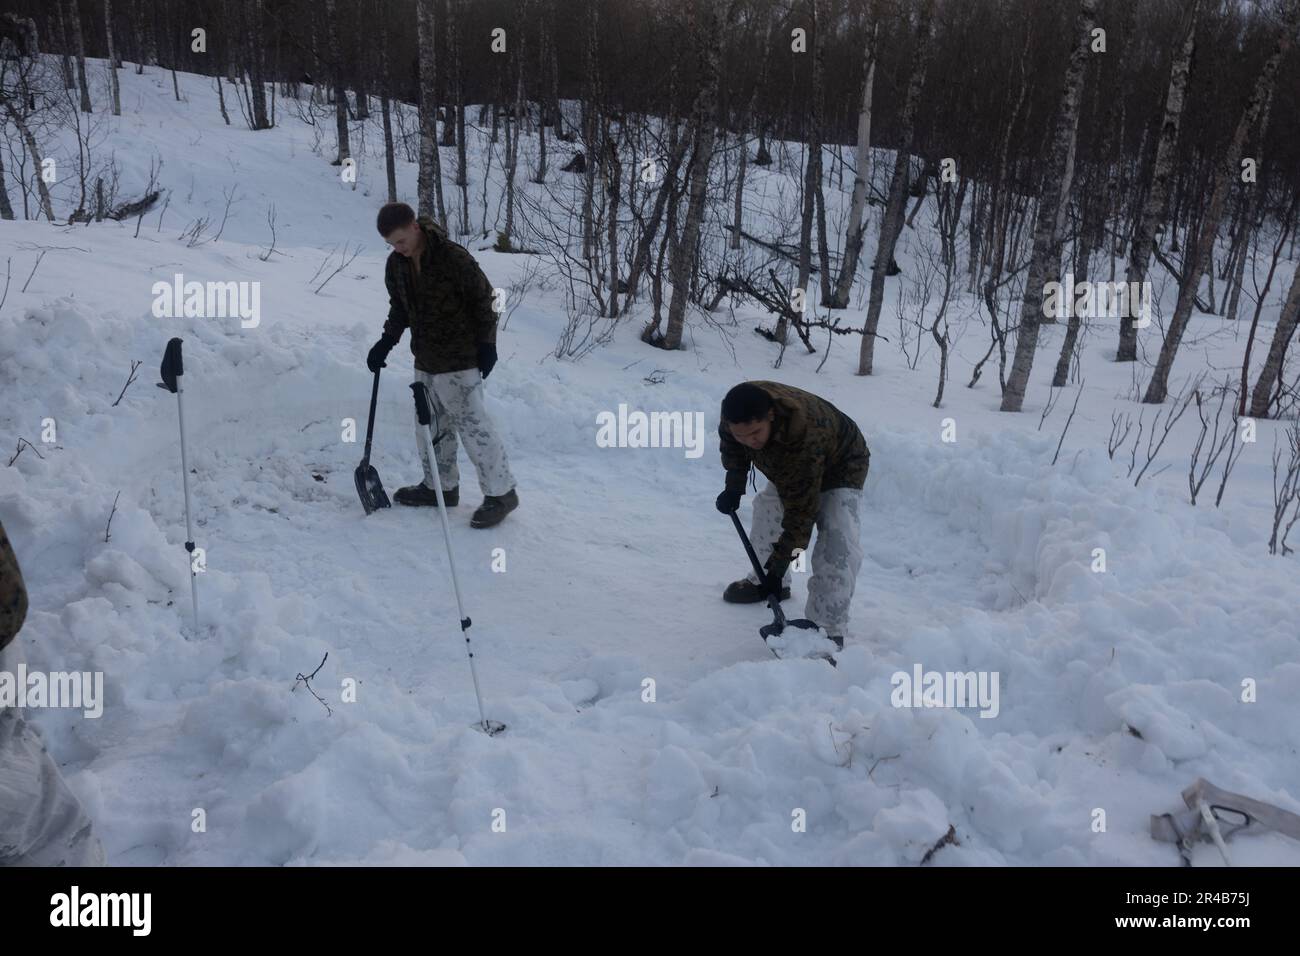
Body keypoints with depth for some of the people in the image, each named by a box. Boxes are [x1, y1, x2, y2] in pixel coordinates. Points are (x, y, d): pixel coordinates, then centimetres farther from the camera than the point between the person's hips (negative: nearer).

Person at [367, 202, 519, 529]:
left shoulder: (453, 257, -19)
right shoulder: (396, 264, 3)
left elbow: (484, 299, -12)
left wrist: (486, 343, -12)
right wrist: (386, 342, 6)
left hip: (459, 361, -8)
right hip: (425, 359, 8)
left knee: (472, 423, -7)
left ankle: (501, 492, 2)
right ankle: (441, 486, 30)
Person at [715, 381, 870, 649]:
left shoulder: (803, 438, -47)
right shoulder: (737, 411, -27)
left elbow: (801, 511, -41)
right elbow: (732, 445, 0)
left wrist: (778, 567, -37)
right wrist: (734, 486, -8)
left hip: (839, 468, -7)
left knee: (837, 546, -23)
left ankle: (828, 629, -20)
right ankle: (763, 580, 38)